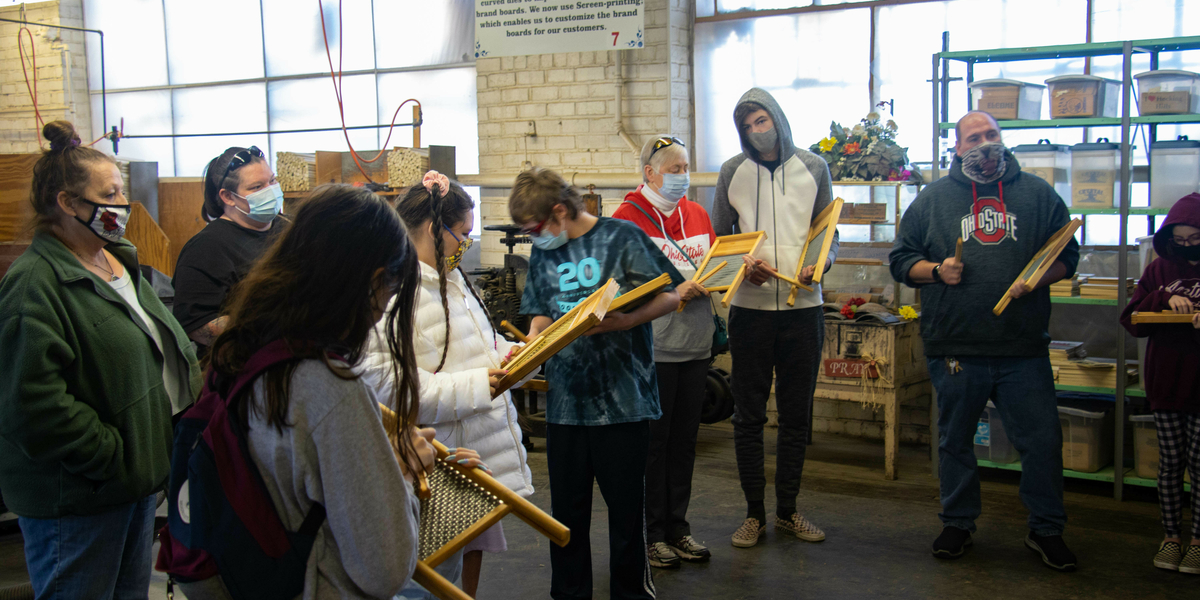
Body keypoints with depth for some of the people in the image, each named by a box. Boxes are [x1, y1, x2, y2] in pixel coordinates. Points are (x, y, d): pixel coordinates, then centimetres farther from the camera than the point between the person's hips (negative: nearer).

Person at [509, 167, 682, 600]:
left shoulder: (622, 236, -6)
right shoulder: (543, 254, 10)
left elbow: (670, 296, -7)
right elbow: (542, 316, 15)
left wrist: (622, 322, -20)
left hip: (623, 399, -4)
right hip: (565, 400, 5)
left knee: (626, 505, 7)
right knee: (566, 508, 12)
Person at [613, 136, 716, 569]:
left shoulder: (697, 214, 13)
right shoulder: (627, 217, -6)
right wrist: (672, 292, -21)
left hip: (695, 344, 6)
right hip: (652, 346, -6)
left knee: (684, 439, 13)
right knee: (653, 440, 3)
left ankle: (678, 528, 25)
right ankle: (652, 534, 16)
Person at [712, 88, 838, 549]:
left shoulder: (812, 167, 6)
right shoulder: (733, 172, 5)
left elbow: (828, 231, 11)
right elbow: (718, 238, 8)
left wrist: (823, 261, -11)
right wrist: (744, 265, -11)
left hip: (803, 306, 1)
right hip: (750, 307, -1)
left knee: (797, 415, 9)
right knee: (749, 415, 3)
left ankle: (787, 510, 23)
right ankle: (754, 513, 16)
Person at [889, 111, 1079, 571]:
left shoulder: (1038, 194, 9)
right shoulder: (932, 198, 8)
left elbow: (1067, 256, 11)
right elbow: (901, 260, 10)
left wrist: (1036, 279, -8)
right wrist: (936, 270, -9)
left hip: (1024, 348, 0)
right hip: (955, 350, 0)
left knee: (1042, 442, 3)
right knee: (955, 441, 12)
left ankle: (1046, 531, 21)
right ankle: (958, 524, 29)